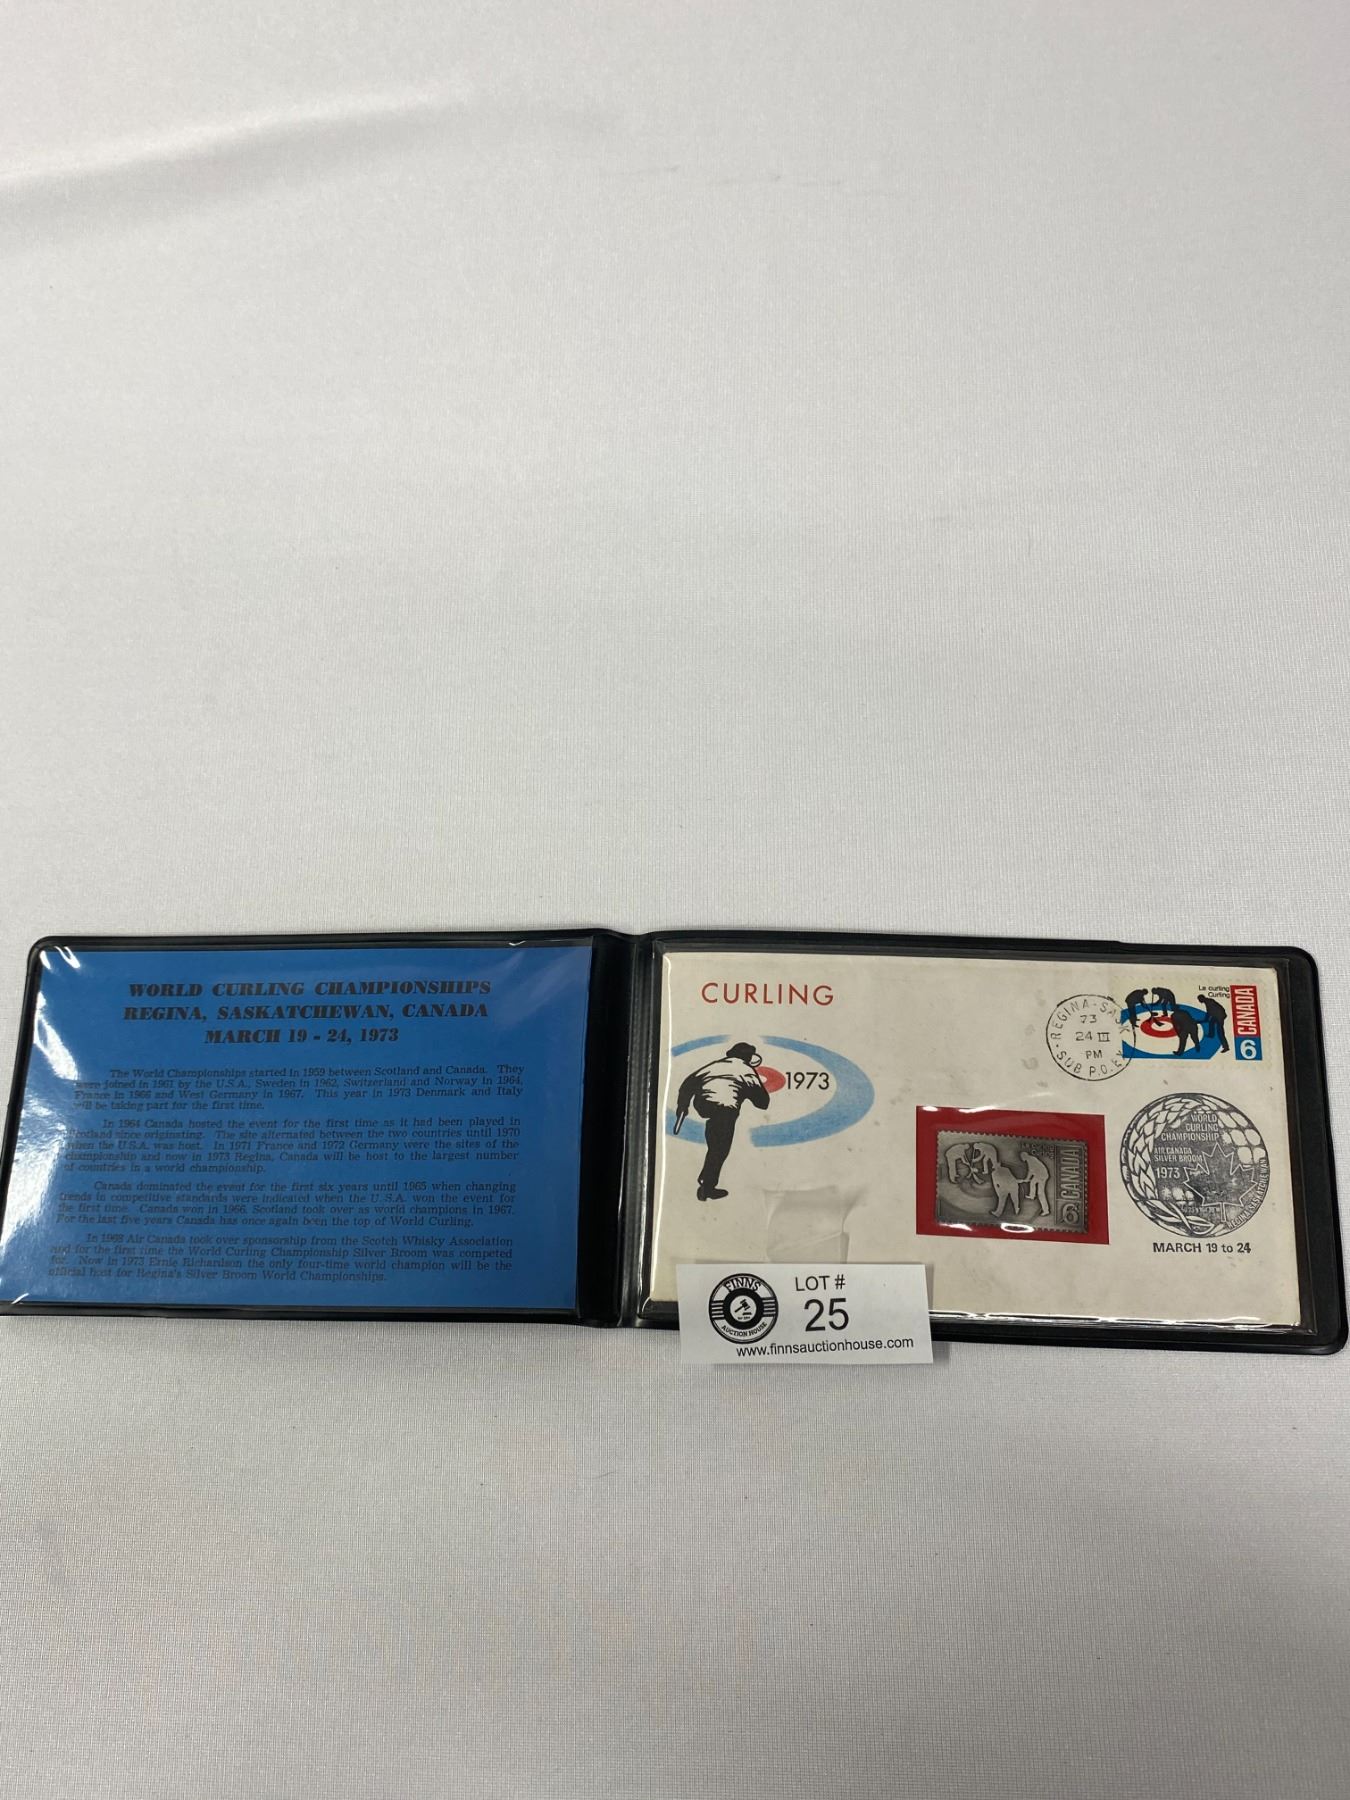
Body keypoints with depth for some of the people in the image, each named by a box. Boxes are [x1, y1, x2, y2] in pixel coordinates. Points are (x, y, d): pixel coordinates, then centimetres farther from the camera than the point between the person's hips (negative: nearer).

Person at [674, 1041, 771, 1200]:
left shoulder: (715, 1064, 26)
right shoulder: (747, 1070, 17)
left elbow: (689, 1083, 19)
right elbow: (762, 1101, 16)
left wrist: (682, 1106, 22)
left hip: (702, 1104, 5)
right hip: (725, 1110, -4)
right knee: (719, 1150, 4)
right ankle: (707, 1187, 1)